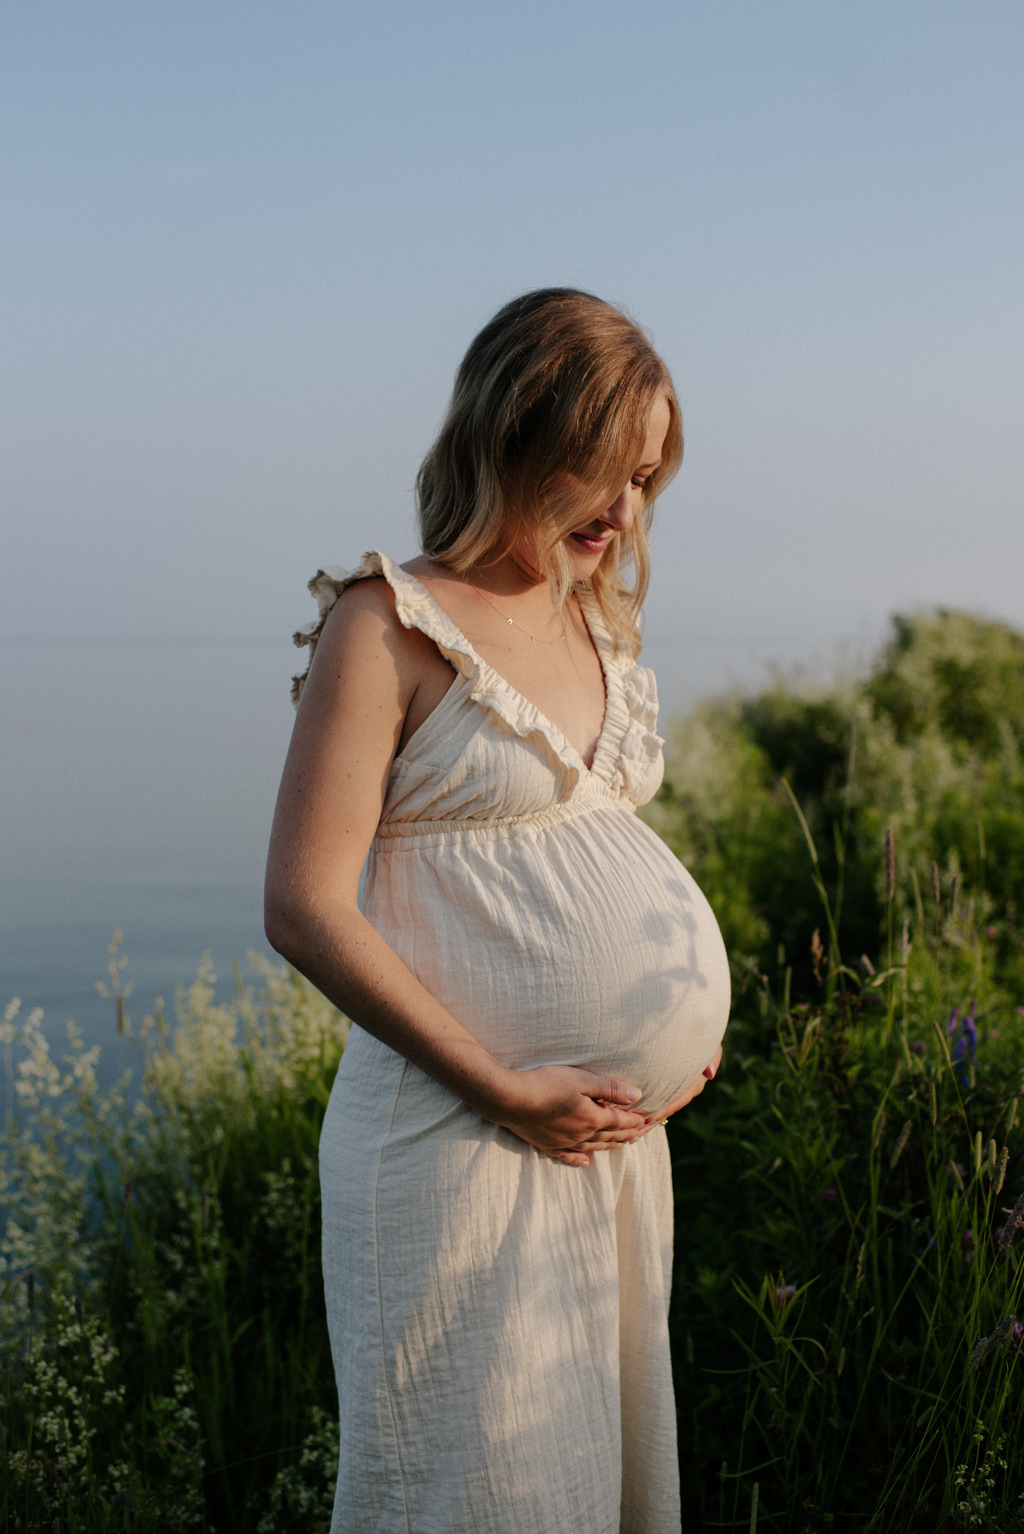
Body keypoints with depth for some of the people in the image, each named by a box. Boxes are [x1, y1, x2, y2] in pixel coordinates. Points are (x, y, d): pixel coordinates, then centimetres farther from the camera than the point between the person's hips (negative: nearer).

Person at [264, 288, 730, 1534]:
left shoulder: (595, 624, 11)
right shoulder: (388, 626, -11)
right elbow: (304, 908, -15)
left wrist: (686, 1040, 7)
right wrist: (504, 1089, -17)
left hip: (618, 1130, 7)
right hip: (460, 1139, -7)